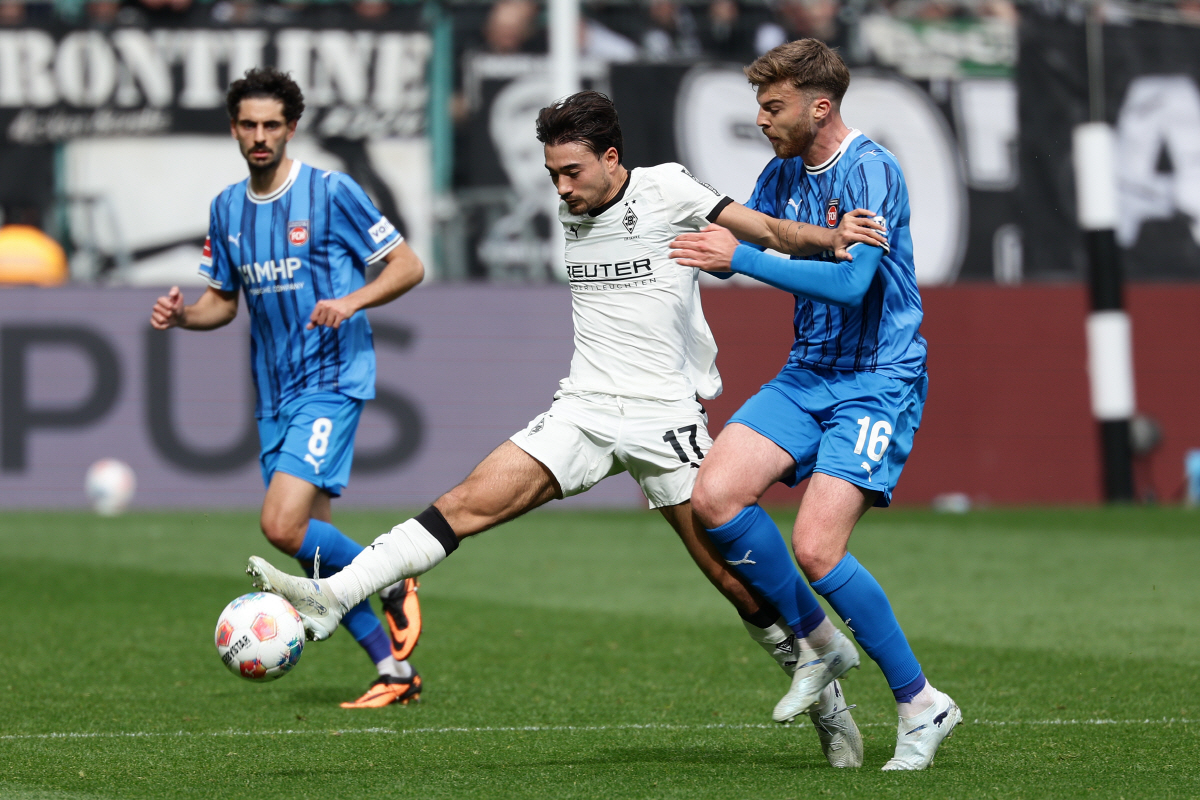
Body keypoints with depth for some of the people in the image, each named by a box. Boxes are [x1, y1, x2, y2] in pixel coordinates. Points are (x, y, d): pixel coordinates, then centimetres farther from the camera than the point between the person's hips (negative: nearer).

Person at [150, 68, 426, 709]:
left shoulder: (331, 193, -7)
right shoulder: (226, 209, 10)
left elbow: (408, 267, -5)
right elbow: (223, 301, 19)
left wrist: (352, 301, -22)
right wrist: (182, 315, -2)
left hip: (332, 382, -7)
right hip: (273, 396, 7)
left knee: (284, 525, -21)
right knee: (314, 549, 4)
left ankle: (393, 584, 2)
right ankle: (395, 671, 13)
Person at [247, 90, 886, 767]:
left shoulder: (665, 190, -5)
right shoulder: (569, 215, 11)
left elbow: (767, 231, -11)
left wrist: (828, 237, -26)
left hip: (667, 417, -4)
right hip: (584, 408, 4)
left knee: (735, 575, -2)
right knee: (469, 502, -12)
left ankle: (823, 697, 16)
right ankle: (330, 600, -20)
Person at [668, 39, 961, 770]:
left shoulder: (871, 172, -16)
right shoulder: (785, 173, 9)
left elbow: (851, 280, -27)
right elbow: (732, 239, 27)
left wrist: (741, 258, -24)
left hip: (878, 383, -8)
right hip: (806, 375, 8)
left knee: (815, 547, -18)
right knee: (716, 495, -11)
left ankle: (922, 703, -3)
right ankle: (820, 643, 8)